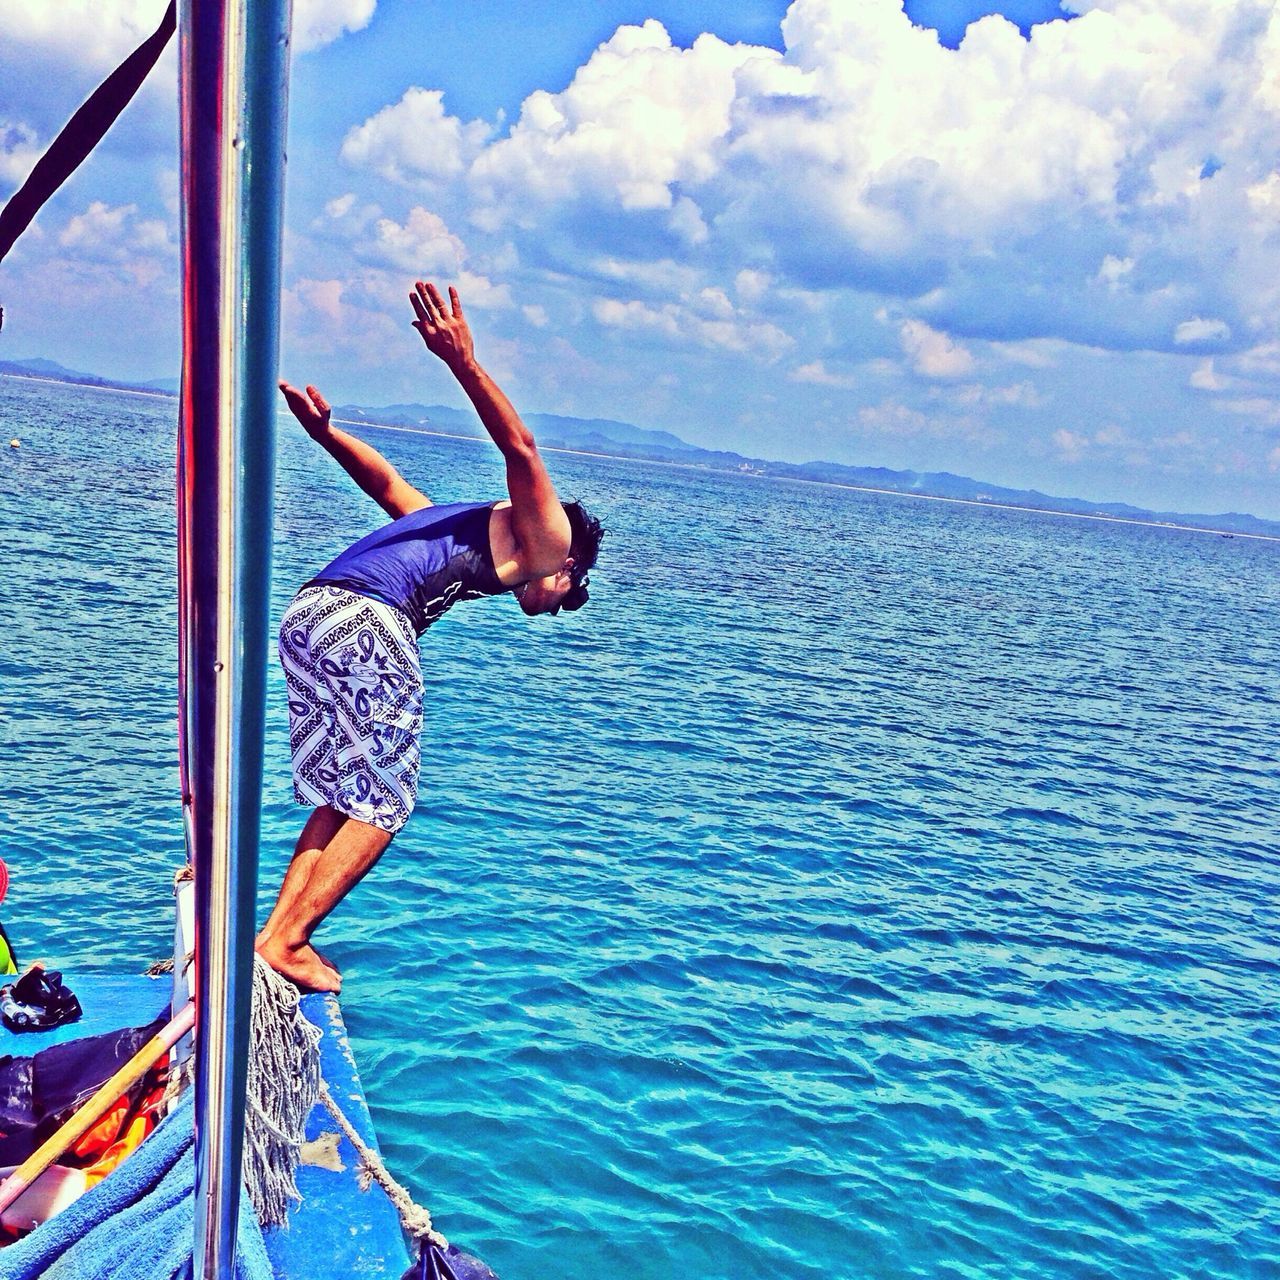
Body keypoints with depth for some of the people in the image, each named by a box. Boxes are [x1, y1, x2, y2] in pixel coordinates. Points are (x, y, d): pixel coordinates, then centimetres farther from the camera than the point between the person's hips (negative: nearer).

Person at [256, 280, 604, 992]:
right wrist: (465, 362, -17)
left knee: (341, 799, 17)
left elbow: (387, 482, 32)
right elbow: (521, 452, -5)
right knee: (381, 806, 3)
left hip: (305, 614, 9)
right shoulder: (547, 538, 11)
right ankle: (286, 942, 2)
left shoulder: (473, 528, 35)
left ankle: (277, 934, 12)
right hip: (367, 622, -8)